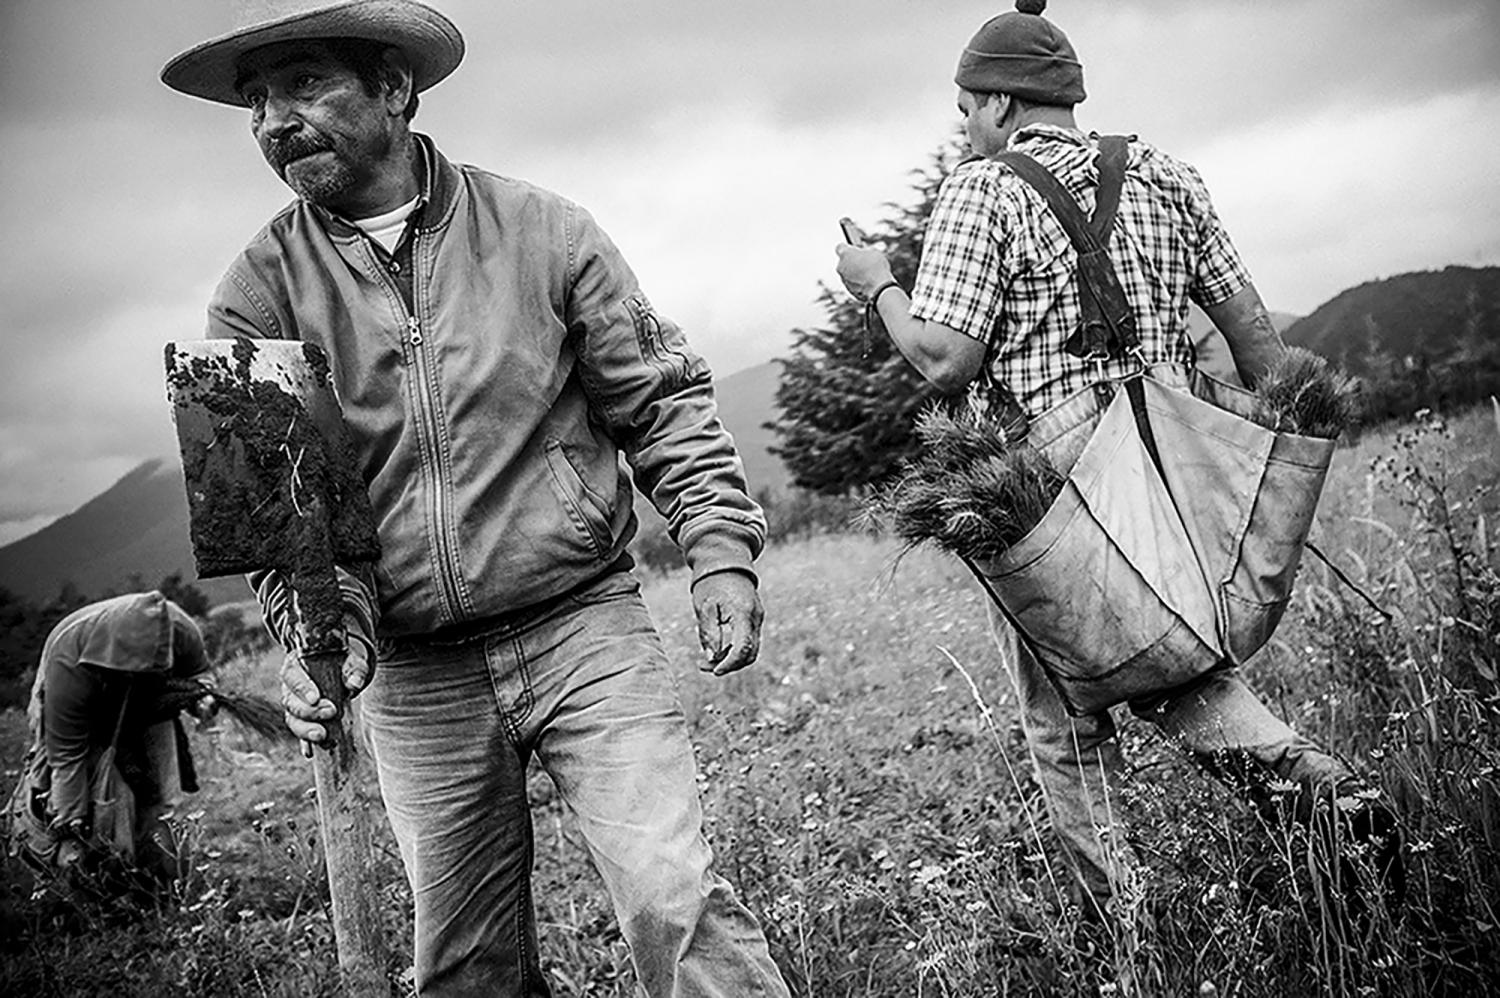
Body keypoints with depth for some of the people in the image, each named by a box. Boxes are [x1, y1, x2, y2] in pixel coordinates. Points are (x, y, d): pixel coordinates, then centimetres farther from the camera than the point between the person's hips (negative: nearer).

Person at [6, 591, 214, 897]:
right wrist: (70, 825, -31)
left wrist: (200, 694, -33)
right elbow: (67, 757, -36)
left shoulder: (181, 631, -36)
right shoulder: (68, 665, -44)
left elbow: (198, 671, -9)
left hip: (145, 705, 3)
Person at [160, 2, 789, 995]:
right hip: (415, 673, 2)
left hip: (584, 627, -2)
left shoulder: (544, 231, -1)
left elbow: (662, 400, 3)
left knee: (678, 904, -10)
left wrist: (720, 550, -6)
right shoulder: (257, 297, 1)